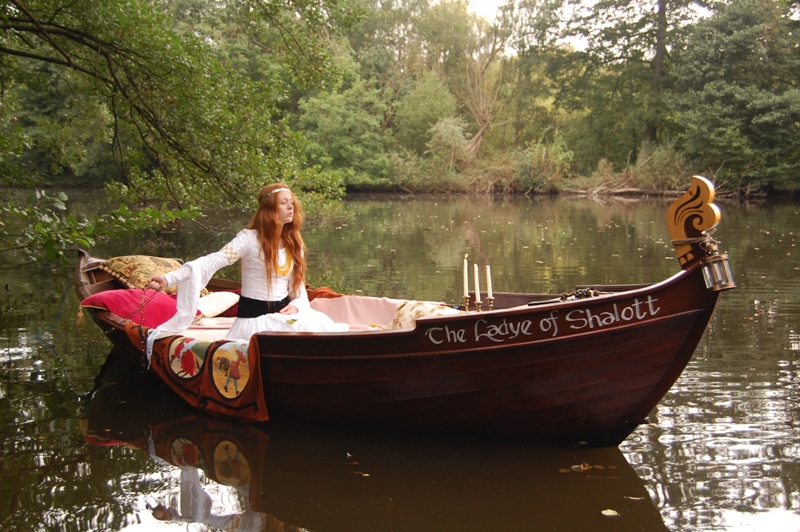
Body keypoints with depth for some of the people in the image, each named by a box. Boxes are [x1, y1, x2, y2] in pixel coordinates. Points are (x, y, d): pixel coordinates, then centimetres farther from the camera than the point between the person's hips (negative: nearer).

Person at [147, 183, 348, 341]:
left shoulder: (294, 243, 7)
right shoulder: (250, 238, -11)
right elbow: (212, 262, -22)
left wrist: (296, 305, -11)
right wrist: (169, 279, -34)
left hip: (284, 313, 6)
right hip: (255, 317, -6)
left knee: (322, 329, -17)